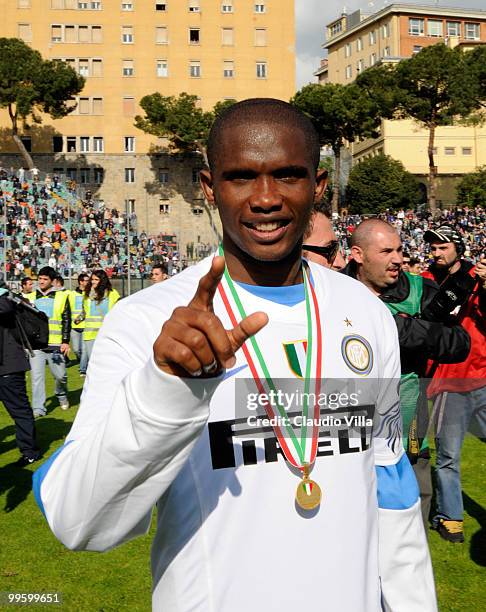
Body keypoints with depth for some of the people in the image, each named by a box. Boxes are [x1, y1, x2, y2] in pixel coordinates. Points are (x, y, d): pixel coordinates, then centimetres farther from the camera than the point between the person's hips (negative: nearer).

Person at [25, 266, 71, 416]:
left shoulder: (62, 297, 4)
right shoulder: (30, 297, 11)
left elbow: (66, 320, 2)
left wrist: (66, 341, -5)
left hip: (55, 344, -1)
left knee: (60, 375, 6)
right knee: (37, 376, -3)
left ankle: (62, 396, 35)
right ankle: (38, 408, 2)